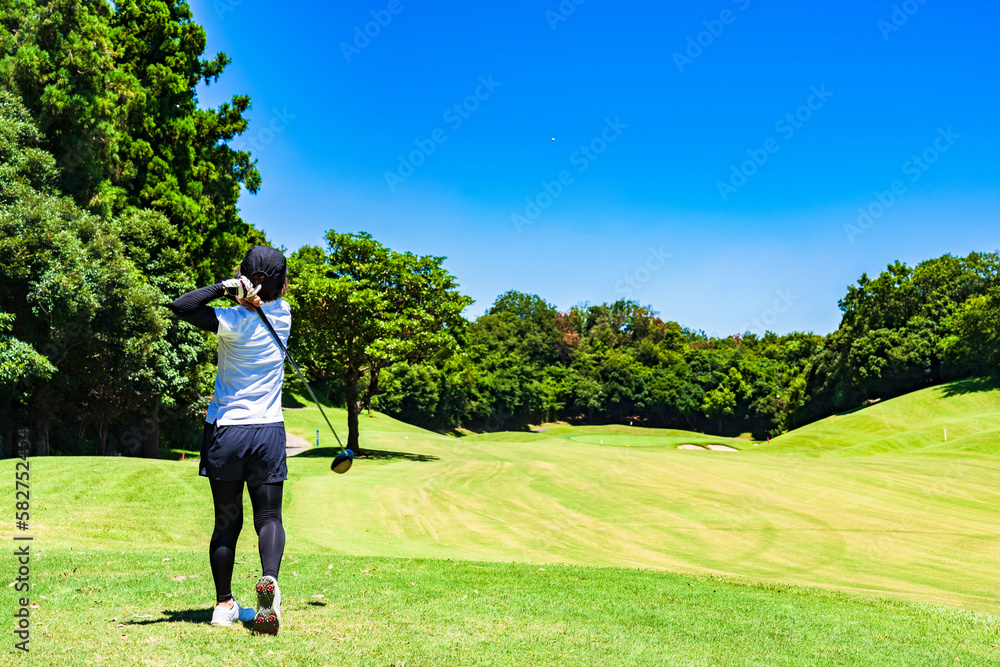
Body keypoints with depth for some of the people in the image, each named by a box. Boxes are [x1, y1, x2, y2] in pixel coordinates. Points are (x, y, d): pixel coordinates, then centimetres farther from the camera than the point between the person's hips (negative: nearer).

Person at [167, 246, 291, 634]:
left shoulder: (235, 322, -12)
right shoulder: (282, 315, 0)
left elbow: (181, 306, -17)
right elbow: (273, 297, 20)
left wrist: (225, 286, -17)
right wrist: (258, 295, -2)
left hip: (225, 431, -1)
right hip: (268, 432, 2)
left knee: (226, 521, 9)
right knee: (269, 517, 4)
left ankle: (224, 604, 13)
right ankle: (269, 579, -23)